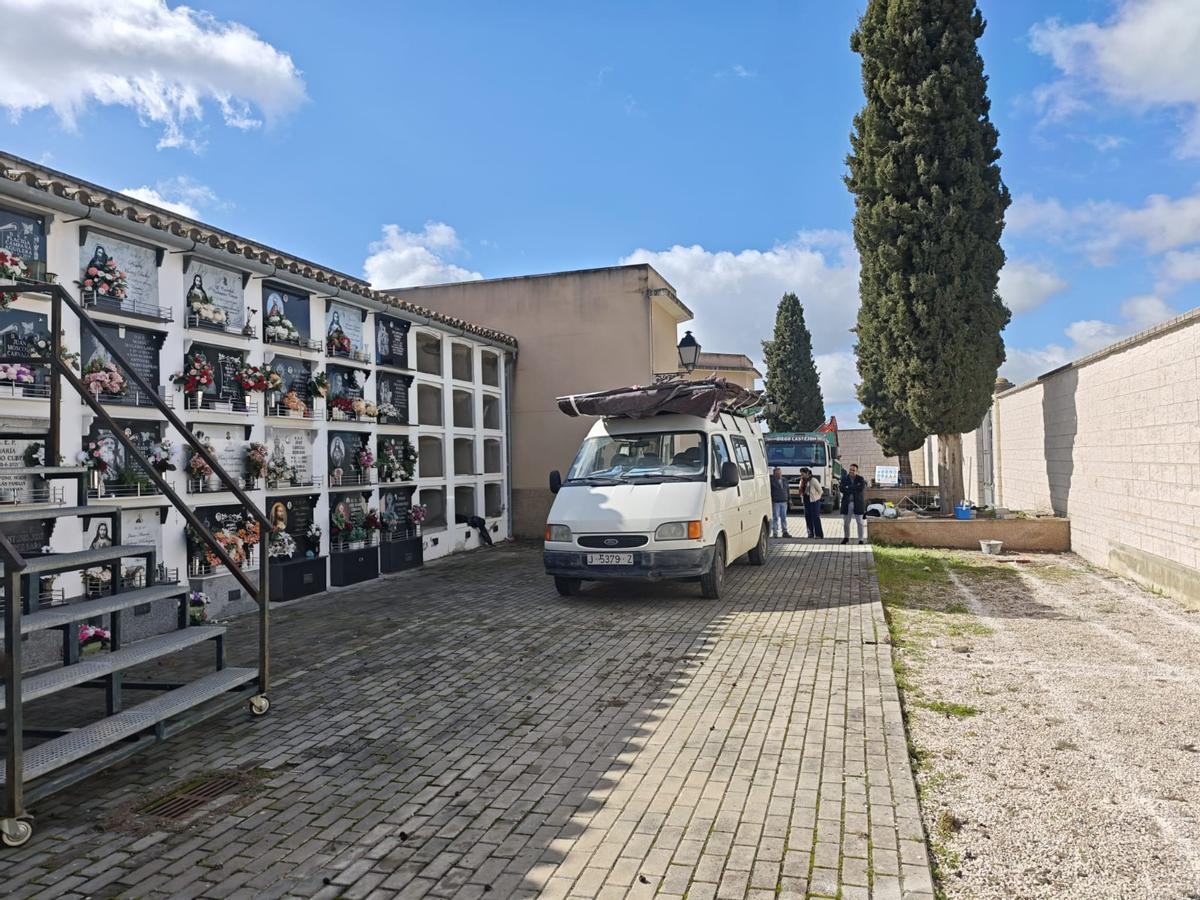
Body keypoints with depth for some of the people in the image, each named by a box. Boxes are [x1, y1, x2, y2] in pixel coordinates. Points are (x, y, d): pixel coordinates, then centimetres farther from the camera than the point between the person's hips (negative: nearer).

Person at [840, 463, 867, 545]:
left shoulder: (861, 479, 0)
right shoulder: (844, 478, 4)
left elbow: (861, 489, -16)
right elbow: (842, 489, -10)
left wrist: (849, 488, -15)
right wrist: (855, 489, -16)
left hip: (858, 503, -1)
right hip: (847, 503, 2)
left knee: (860, 522, 2)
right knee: (846, 522, 8)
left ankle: (860, 539, 10)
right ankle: (846, 537, 25)